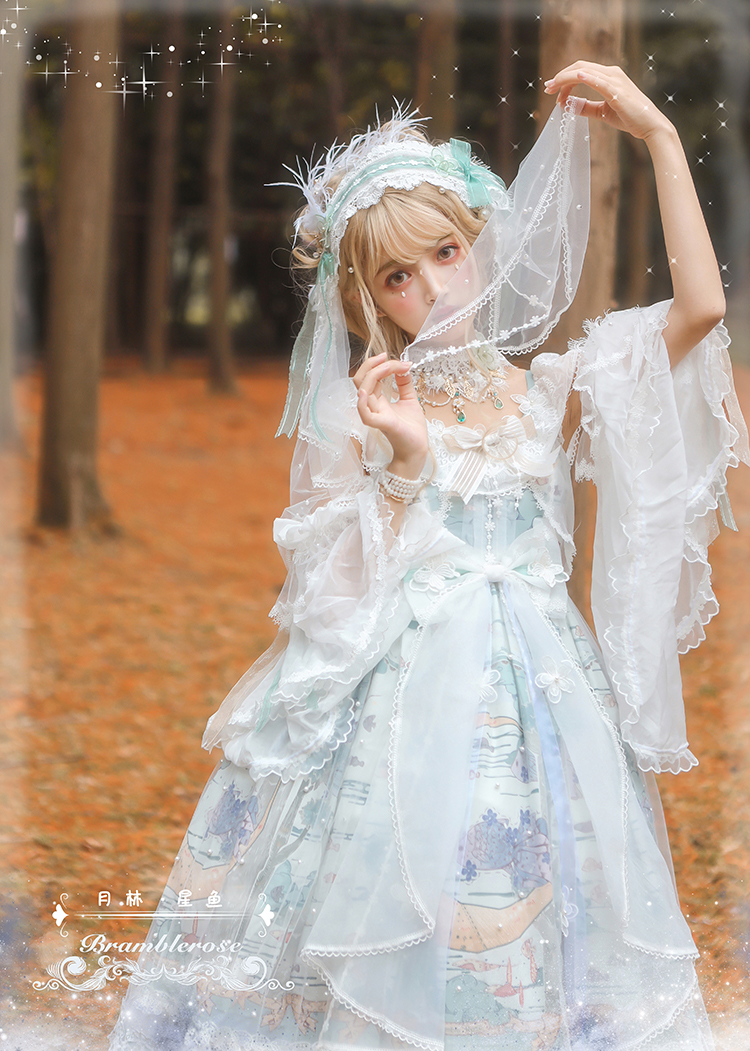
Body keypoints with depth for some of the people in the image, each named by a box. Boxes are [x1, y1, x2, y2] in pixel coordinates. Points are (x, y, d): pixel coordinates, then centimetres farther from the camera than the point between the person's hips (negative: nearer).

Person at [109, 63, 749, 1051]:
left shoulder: (549, 393, 4)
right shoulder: (354, 420, 0)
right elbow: (346, 593, -6)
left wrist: (660, 137, -8)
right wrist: (407, 463, -18)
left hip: (533, 699, 1)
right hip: (396, 702, -1)